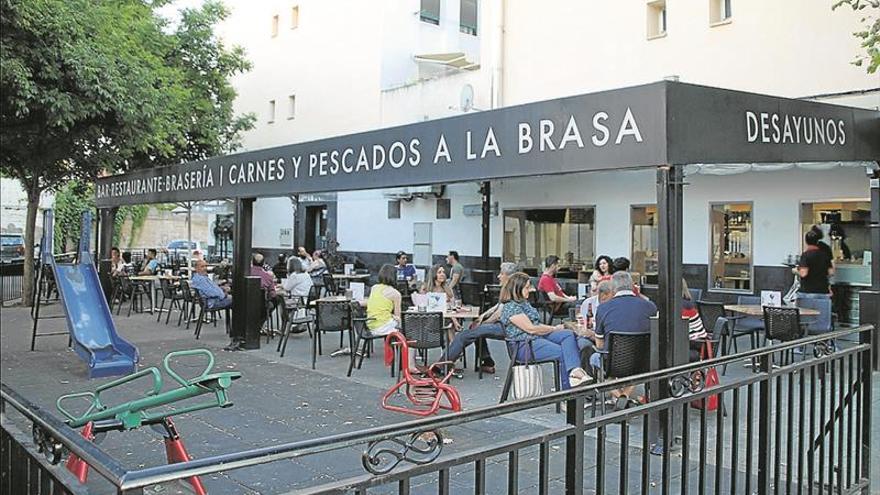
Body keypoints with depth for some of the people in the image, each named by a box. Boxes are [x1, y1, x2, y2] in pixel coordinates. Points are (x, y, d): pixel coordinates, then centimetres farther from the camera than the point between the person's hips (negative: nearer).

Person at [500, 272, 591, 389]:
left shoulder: (523, 303, 18)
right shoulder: (510, 307, -15)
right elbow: (531, 329, -18)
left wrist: (552, 328, 1)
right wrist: (554, 329, -6)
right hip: (524, 346, -10)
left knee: (568, 334, -12)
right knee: (563, 352, -22)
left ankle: (575, 371, -30)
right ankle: (567, 389, -19)